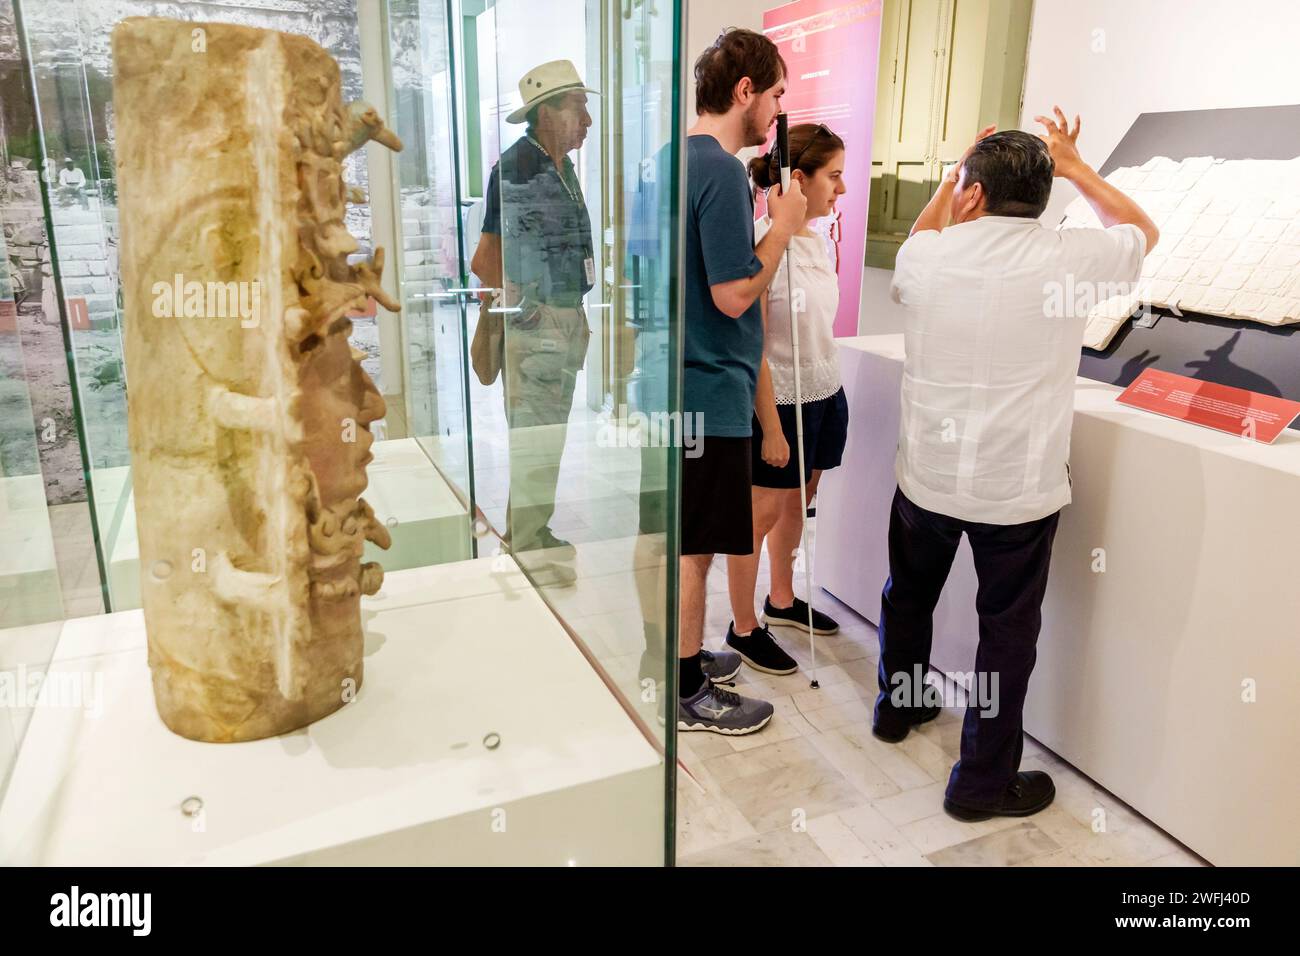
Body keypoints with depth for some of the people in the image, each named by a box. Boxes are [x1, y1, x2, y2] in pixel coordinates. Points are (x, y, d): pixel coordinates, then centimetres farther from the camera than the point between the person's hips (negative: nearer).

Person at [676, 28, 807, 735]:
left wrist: (758, 205, 12)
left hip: (677, 381, 10)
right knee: (693, 549, 3)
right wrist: (784, 222, -10)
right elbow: (735, 295, -21)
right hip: (710, 391, -10)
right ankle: (688, 694, 18)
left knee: (677, 540, 20)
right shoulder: (722, 171, -18)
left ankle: (684, 657, 37)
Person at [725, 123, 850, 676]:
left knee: (796, 501, 18)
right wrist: (770, 427, -18)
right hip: (781, 401, -8)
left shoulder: (817, 239, 8)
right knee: (762, 511, 2)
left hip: (825, 395, 8)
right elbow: (753, 349, -19)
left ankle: (782, 600, 36)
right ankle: (743, 628, 17)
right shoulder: (762, 245, -18)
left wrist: (829, 391, 14)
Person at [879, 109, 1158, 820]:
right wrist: (1073, 165, 17)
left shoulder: (925, 256, -7)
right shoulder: (1069, 257, -11)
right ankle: (983, 780, 22)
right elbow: (1143, 230, 13)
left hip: (926, 475, 3)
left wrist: (954, 175, 25)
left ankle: (897, 706, 46)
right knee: (1008, 628, 11)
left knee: (909, 595, 24)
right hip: (1019, 491, -2)